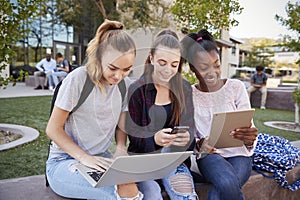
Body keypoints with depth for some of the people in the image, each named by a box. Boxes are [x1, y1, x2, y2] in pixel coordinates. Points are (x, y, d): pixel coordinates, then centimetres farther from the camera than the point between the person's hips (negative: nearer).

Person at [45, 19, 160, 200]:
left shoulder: (125, 85, 2)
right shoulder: (77, 79, -14)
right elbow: (53, 129, -9)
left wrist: (121, 148, -9)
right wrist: (85, 157, -20)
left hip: (102, 160, 5)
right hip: (65, 161, -4)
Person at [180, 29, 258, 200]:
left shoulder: (236, 87, 1)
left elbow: (249, 127, -3)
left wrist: (249, 139, -28)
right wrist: (200, 144, -23)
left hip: (238, 154, 0)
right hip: (208, 155, 0)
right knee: (228, 184, -32)